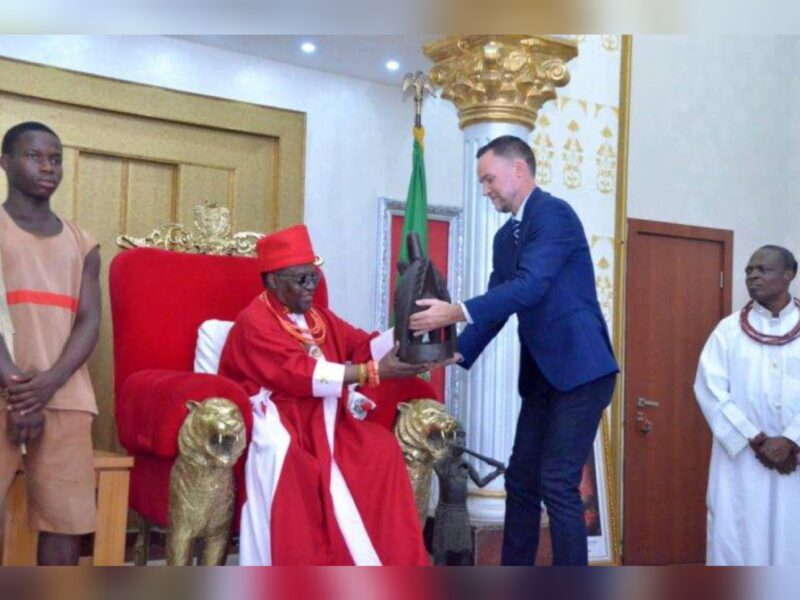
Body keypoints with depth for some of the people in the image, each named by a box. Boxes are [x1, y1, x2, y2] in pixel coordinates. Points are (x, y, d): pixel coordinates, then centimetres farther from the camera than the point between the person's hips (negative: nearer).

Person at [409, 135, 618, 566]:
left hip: (580, 369, -9)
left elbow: (530, 286, -25)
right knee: (521, 481, 11)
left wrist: (455, 313, -30)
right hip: (541, 375, 9)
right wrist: (457, 353, -2)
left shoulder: (554, 214, -13)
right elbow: (496, 304, 13)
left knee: (557, 484, -11)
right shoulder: (505, 237, 15)